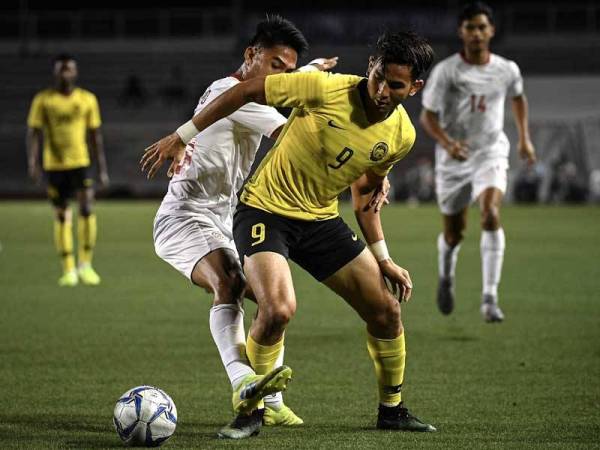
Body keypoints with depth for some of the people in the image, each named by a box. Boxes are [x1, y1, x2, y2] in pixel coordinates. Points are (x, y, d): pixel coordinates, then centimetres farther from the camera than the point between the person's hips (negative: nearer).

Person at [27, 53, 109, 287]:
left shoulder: (87, 99, 5)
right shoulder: (43, 100, 0)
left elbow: (95, 135, 10)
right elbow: (33, 132, -3)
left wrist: (103, 169, 7)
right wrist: (32, 162, -17)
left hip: (81, 163, 1)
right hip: (54, 165, -1)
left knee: (87, 210, -13)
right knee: (62, 216, 3)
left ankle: (85, 266, -2)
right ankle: (68, 270, 11)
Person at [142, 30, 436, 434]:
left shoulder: (402, 135, -5)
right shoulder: (326, 90, -24)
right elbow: (248, 91, -14)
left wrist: (382, 258, 10)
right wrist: (182, 136, -12)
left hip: (321, 219, 6)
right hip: (265, 209, -5)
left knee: (387, 310, 2)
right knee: (278, 310, -28)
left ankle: (392, 410, 24)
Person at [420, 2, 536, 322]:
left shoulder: (506, 70, -3)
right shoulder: (446, 71, -12)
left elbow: (518, 97, 20)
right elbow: (427, 116, -9)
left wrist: (524, 138, 22)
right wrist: (446, 142, -27)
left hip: (490, 153, 0)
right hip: (453, 159, 0)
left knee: (491, 214, -26)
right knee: (454, 233, 10)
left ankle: (490, 298, -26)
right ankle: (446, 277, 46)